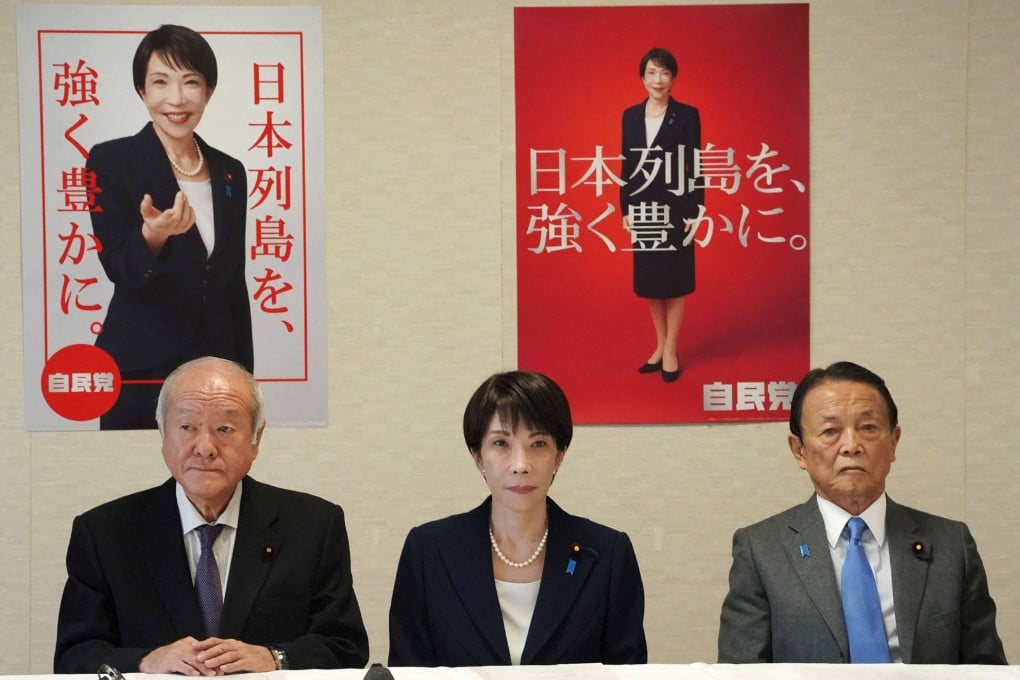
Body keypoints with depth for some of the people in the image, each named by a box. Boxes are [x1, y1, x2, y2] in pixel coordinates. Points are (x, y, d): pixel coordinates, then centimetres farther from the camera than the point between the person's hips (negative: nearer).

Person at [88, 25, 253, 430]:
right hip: (138, 371, -4)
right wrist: (153, 236, -32)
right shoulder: (111, 161, -6)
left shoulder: (230, 173, 7)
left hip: (216, 365, 4)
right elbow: (120, 270, -11)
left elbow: (234, 283, 11)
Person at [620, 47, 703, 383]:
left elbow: (694, 166, -6)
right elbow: (627, 165, 9)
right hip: (643, 207, 4)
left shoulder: (687, 115, -5)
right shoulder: (631, 116, 6)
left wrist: (694, 211, -10)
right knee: (649, 279, 10)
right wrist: (625, 209, 5)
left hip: (675, 206, -4)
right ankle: (660, 346, 22)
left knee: (675, 280, 3)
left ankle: (670, 350, 11)